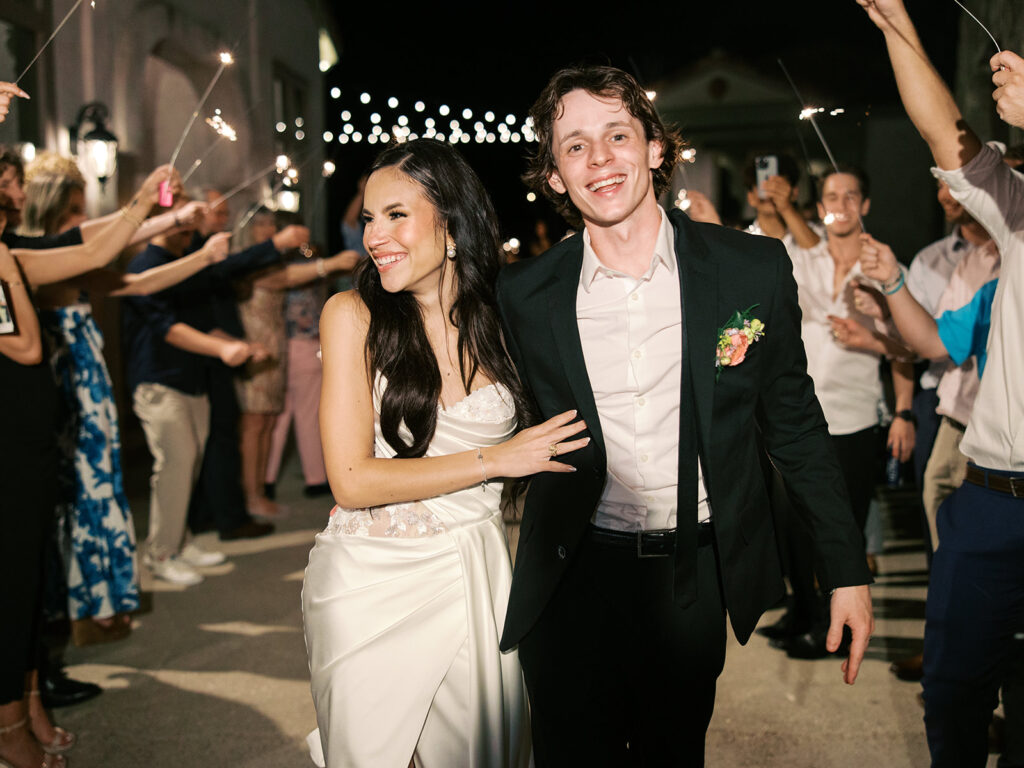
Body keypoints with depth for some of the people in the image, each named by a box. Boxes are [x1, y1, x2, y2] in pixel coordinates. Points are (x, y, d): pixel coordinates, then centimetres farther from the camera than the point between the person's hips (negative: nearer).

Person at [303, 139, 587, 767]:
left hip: (478, 575, 3)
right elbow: (353, 479, -15)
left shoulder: (498, 320, 1)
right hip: (371, 581, -2)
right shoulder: (353, 315, -9)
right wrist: (494, 460, -14)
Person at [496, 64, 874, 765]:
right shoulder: (524, 296, -4)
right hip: (576, 579, 0)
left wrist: (847, 570, 3)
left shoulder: (755, 268, -5)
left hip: (701, 576, 1)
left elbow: (795, 424, 2)